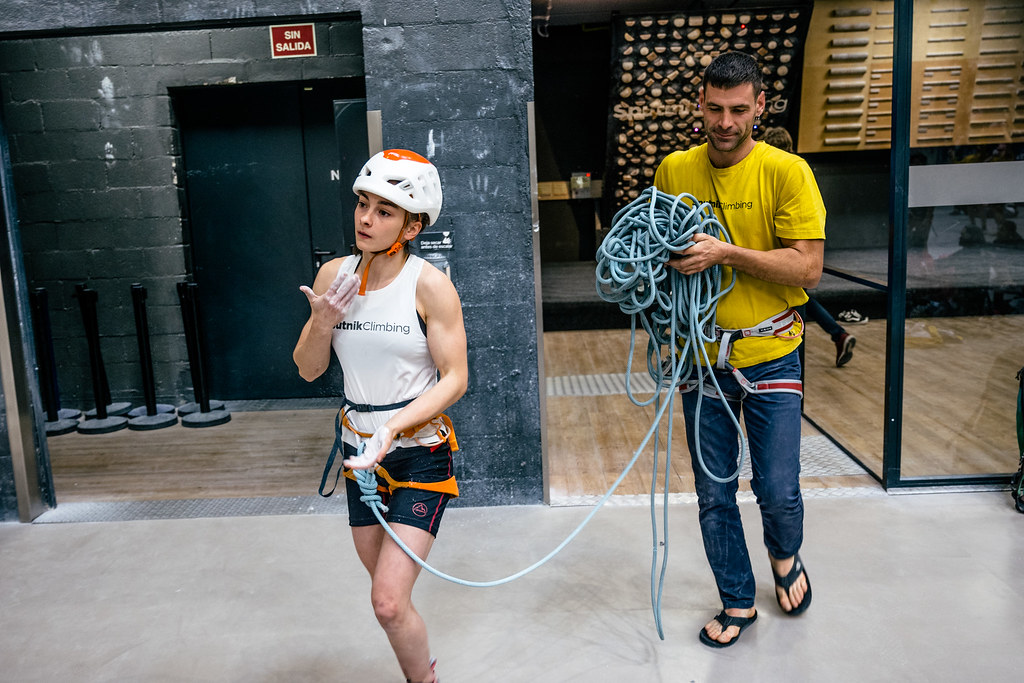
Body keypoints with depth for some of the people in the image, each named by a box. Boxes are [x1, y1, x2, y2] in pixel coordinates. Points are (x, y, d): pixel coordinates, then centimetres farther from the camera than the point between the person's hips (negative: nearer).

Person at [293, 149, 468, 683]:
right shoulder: (333, 275, 0)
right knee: (388, 595, 19)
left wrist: (395, 425, -25)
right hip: (360, 452, 5)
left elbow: (455, 378, -13)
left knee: (389, 603, -9)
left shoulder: (429, 285, -13)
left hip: (420, 452, -5)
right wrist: (323, 322, -15)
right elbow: (308, 370, 4)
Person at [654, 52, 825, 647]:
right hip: (702, 357, 3)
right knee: (715, 496, 10)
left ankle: (785, 556, 40)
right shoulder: (673, 171, 1)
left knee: (779, 493, 4)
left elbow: (808, 267, -13)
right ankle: (738, 602, 32)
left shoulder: (787, 172, -9)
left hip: (771, 356, -2)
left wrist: (726, 253, -24)